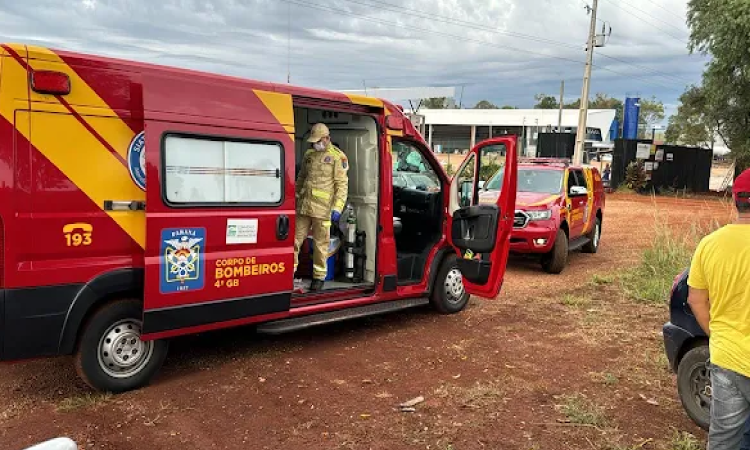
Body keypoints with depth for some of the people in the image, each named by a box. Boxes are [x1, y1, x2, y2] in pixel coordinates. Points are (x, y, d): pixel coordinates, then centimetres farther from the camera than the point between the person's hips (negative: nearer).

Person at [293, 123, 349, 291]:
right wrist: (295, 196, 18)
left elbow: (342, 184, -7)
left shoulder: (337, 157, -3)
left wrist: (337, 208, -14)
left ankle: (319, 277, 15)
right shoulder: (309, 155, 15)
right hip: (303, 206, 5)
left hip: (322, 208, -5)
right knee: (295, 239, 8)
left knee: (321, 243, 3)